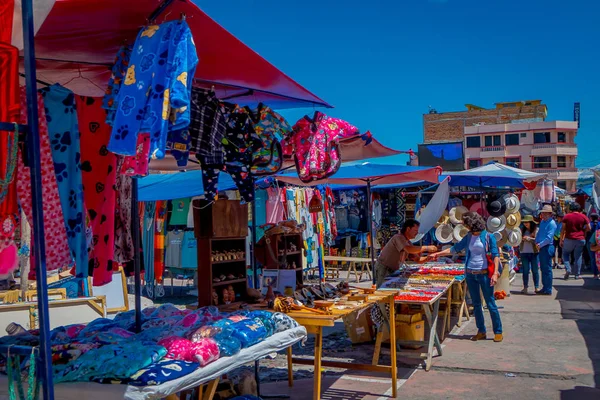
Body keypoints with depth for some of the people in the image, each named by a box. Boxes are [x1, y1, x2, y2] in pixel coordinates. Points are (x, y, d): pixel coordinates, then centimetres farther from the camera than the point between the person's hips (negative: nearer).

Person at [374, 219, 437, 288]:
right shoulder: (399, 237, -18)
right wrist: (426, 248, -28)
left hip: (392, 271, 9)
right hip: (383, 269, -9)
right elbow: (409, 249, -36)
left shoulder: (408, 243, 9)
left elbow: (418, 259, 10)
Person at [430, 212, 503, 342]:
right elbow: (454, 249, 16)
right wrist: (437, 254, 14)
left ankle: (498, 332, 10)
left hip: (484, 273, -5)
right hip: (470, 274, 5)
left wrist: (495, 273, -16)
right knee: (476, 304, 9)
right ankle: (481, 331, 19)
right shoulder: (468, 237, 9)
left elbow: (495, 256, -8)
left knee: (490, 303, 0)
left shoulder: (488, 237, -7)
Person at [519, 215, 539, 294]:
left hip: (534, 252, -3)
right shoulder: (522, 230, 10)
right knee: (525, 270, 5)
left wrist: (529, 238, -19)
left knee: (535, 270, 2)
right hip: (524, 252, 3)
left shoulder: (536, 229, -2)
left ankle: (537, 287, 8)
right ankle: (525, 287, 9)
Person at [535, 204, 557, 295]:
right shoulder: (542, 222, 14)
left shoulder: (552, 223, -12)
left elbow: (549, 237, -19)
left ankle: (548, 290, -1)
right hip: (541, 247, 9)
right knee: (543, 268, 13)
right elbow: (539, 233, 19)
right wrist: (536, 242, 3)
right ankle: (544, 288, 20)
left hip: (547, 247, -9)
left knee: (547, 269, -5)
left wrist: (540, 245, -17)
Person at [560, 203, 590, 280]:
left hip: (569, 239, -1)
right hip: (580, 239, 1)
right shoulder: (583, 217, 1)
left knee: (565, 253, 16)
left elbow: (563, 229, -2)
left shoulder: (566, 216, -1)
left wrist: (561, 239, 3)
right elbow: (588, 228, 1)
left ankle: (568, 269, -3)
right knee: (578, 257, 8)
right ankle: (577, 274, 11)